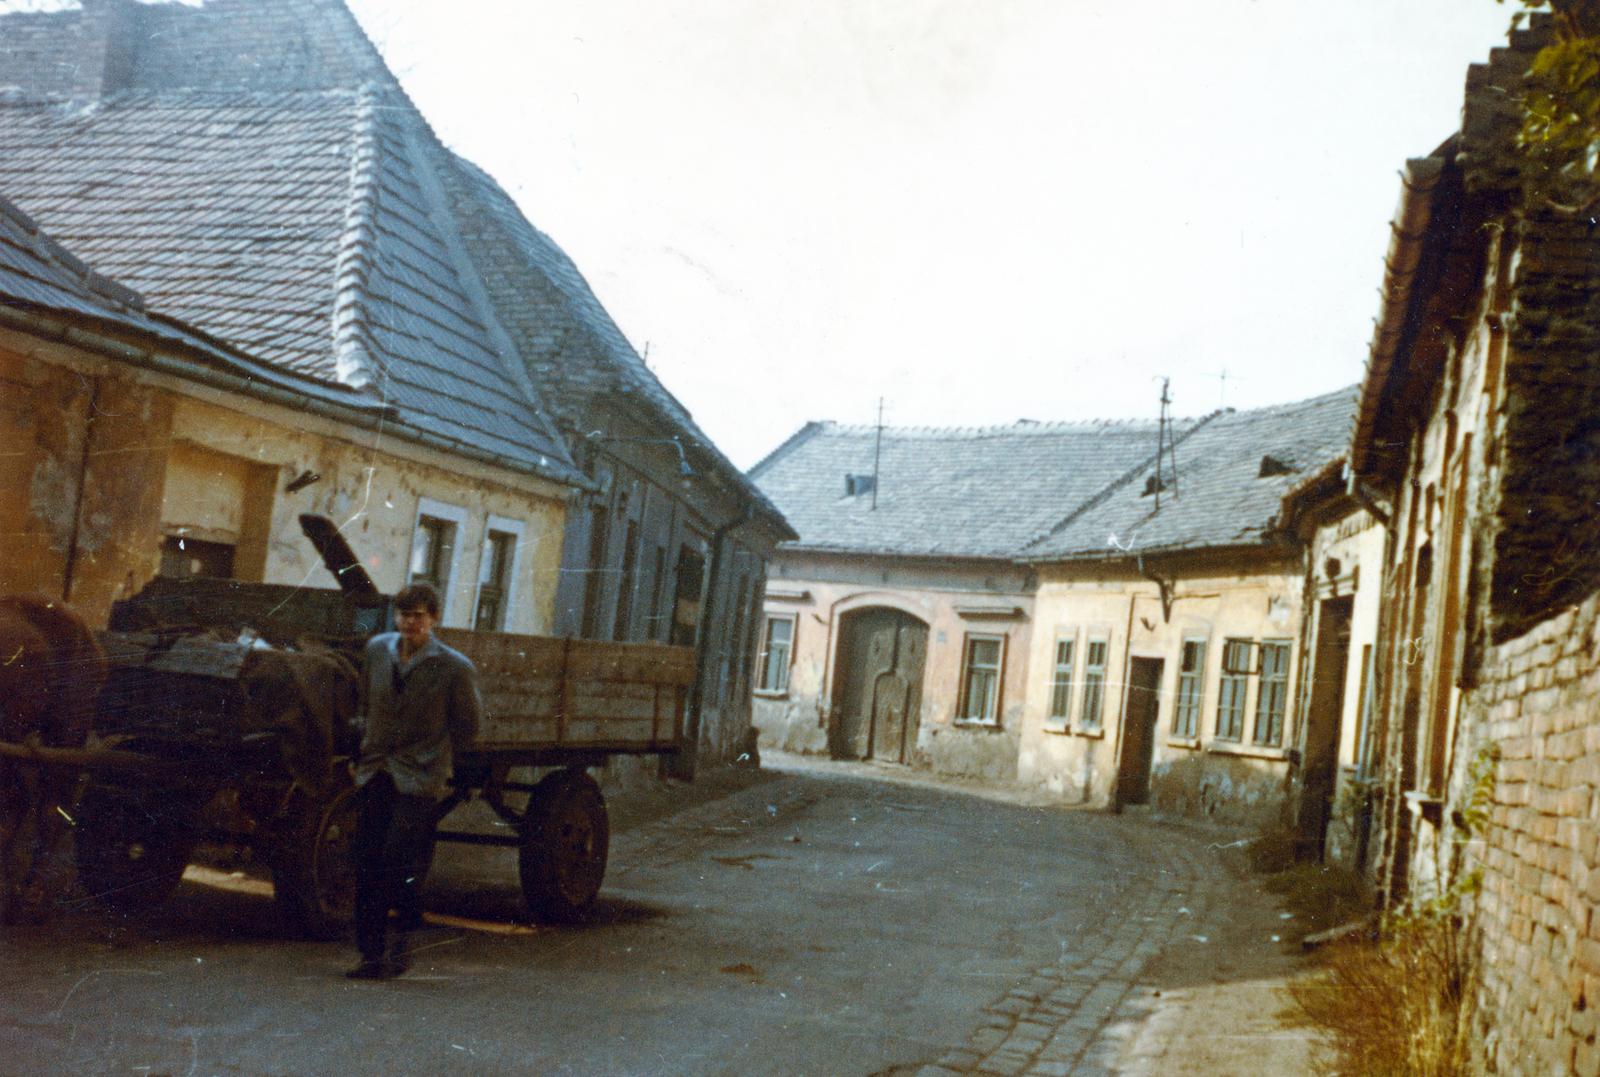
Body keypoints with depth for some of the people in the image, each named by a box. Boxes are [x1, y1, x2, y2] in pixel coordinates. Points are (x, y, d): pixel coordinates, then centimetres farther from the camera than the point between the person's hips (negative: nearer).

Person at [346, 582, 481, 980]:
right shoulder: (378, 649, 6)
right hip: (374, 773, 5)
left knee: (400, 864, -11)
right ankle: (372, 953, 12)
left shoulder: (455, 668, -8)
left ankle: (404, 944, 7)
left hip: (419, 781, -5)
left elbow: (467, 726, 4)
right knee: (367, 865, 4)